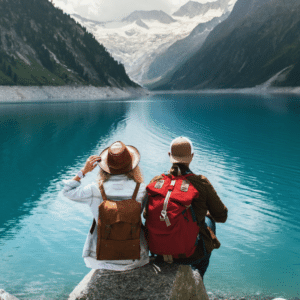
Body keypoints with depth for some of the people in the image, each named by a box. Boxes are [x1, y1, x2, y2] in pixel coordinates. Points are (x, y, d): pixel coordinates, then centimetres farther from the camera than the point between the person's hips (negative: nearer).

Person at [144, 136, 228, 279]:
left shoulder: (155, 182, -6)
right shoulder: (201, 183, -14)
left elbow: (147, 215, 10)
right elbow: (222, 216, -2)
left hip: (157, 252, 3)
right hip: (189, 254, -3)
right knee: (208, 221, 29)